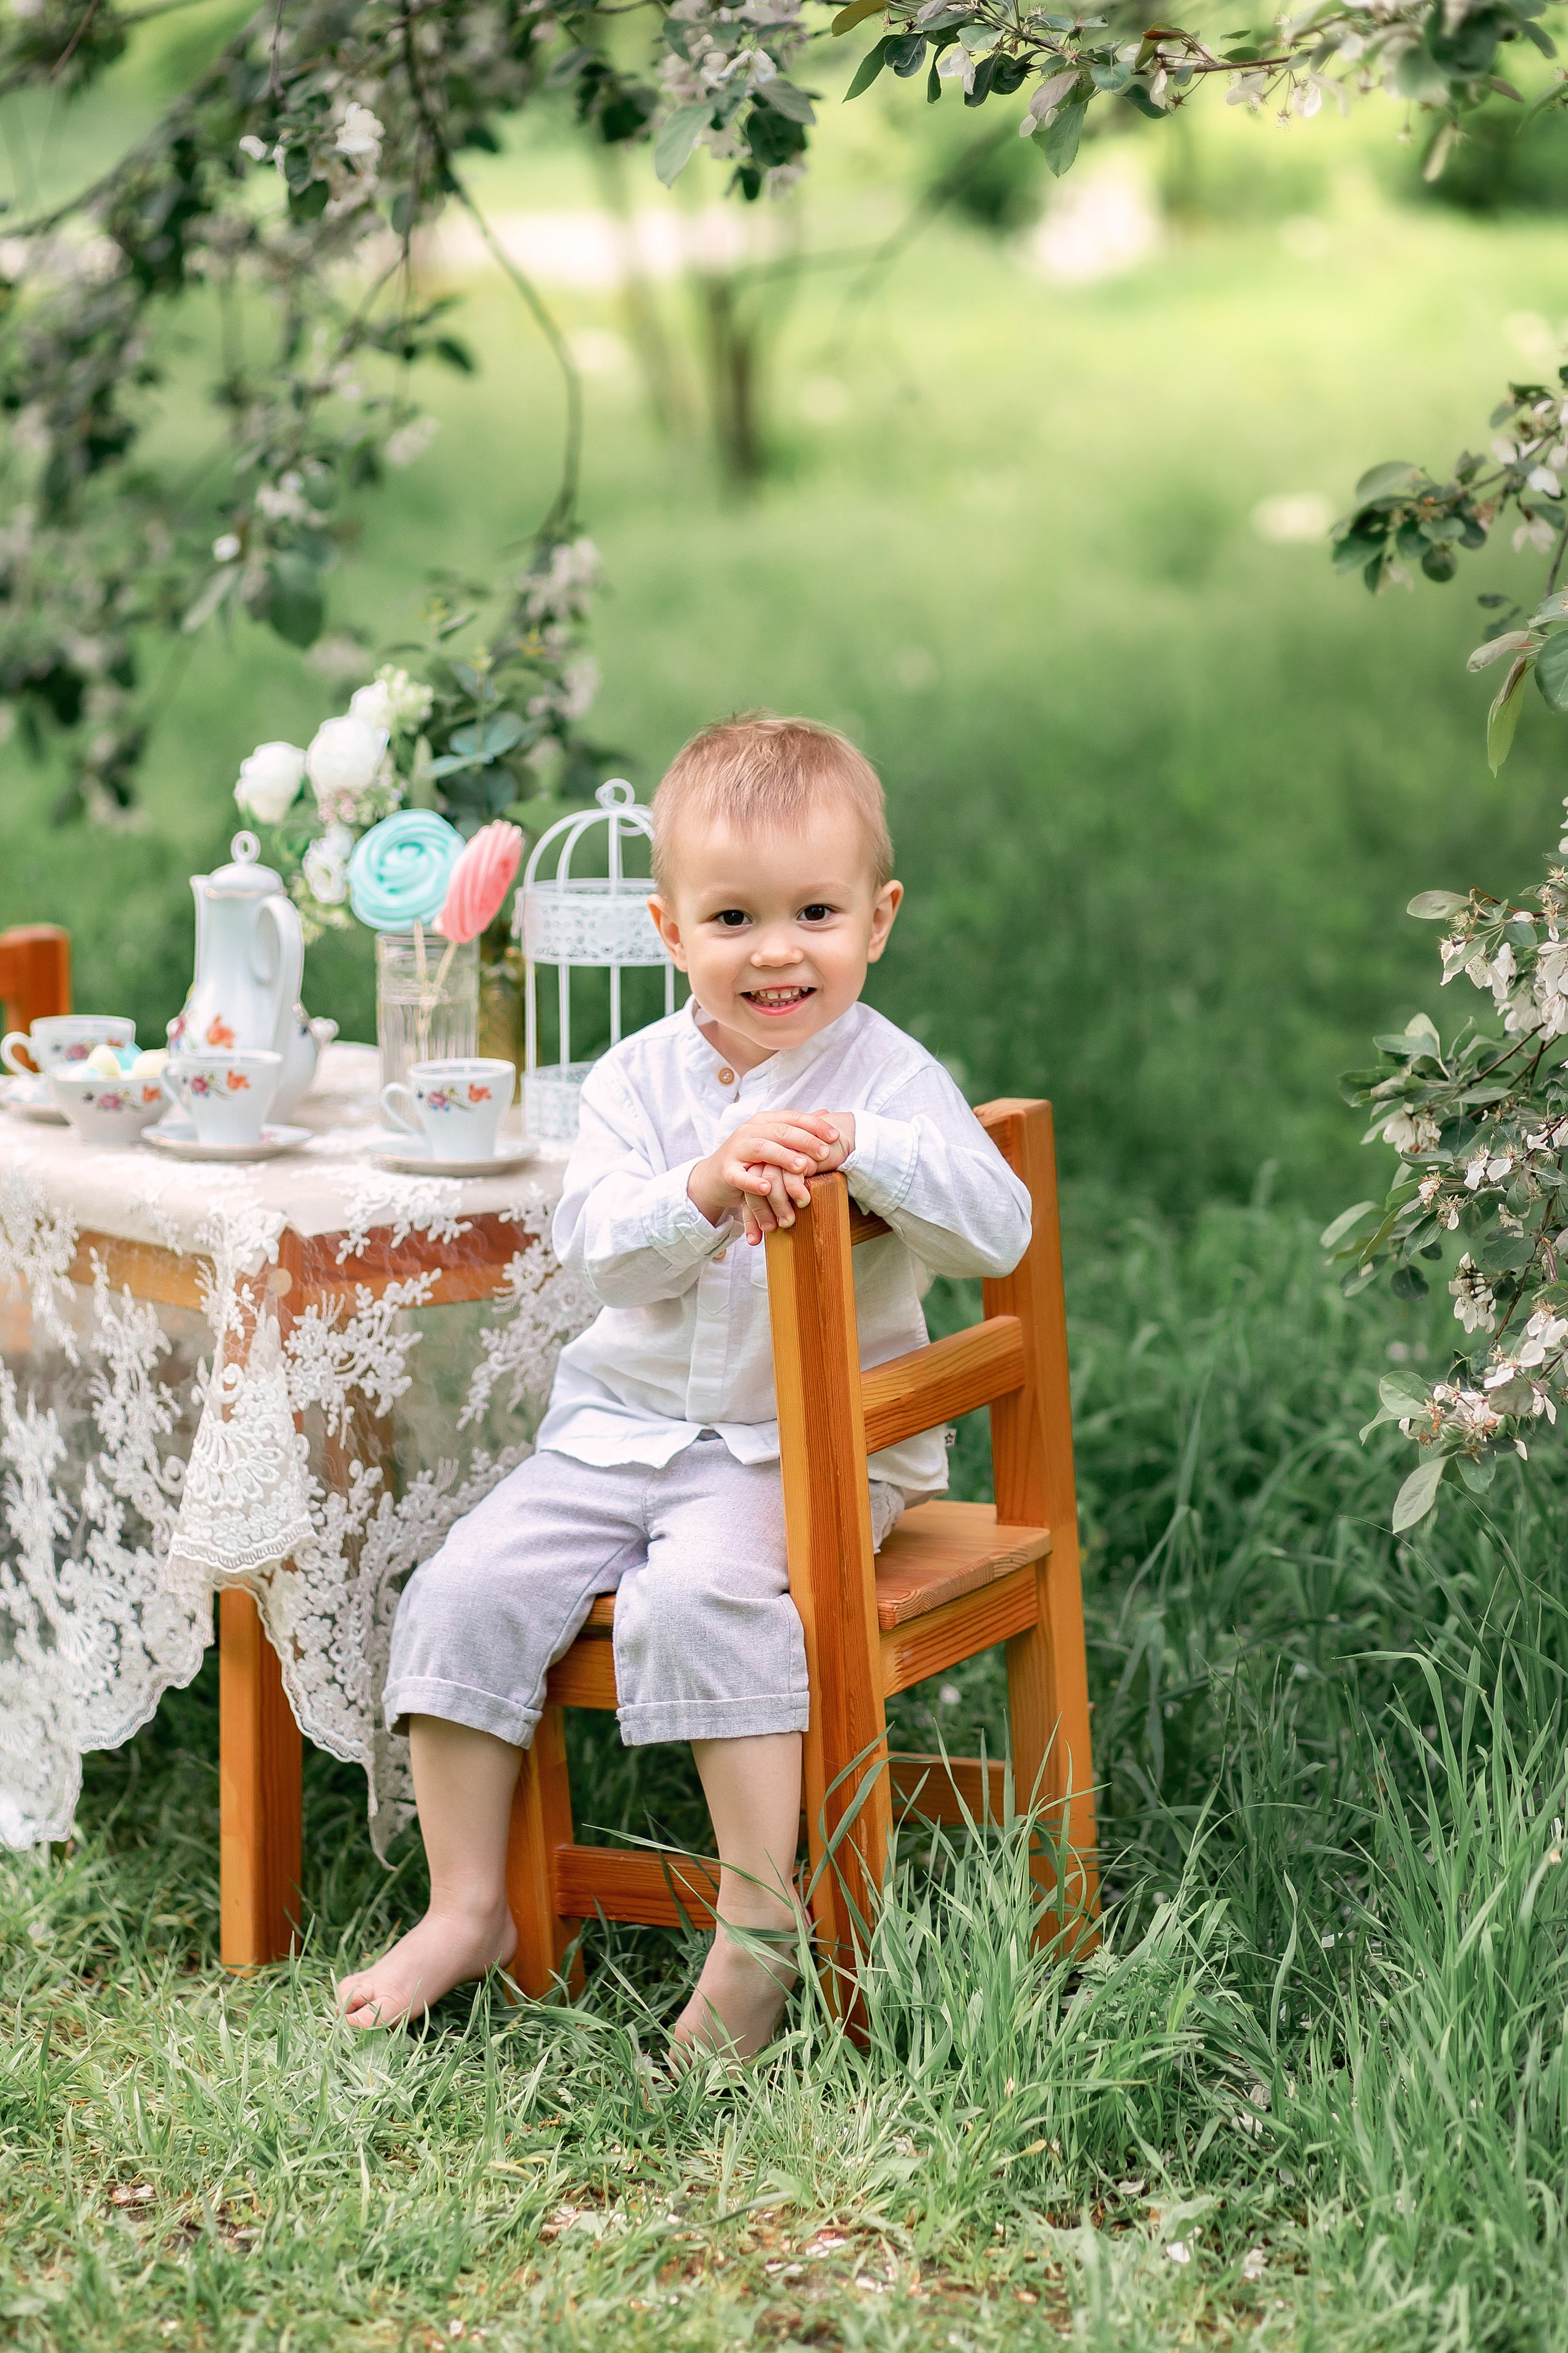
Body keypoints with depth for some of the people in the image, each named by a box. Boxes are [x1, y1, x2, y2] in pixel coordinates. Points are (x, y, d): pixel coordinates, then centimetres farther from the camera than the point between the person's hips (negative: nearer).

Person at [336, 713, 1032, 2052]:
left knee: (704, 1594, -31)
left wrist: (862, 1149, -33)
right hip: (625, 1425, 5)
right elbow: (594, 1246, -11)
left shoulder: (890, 1078, -6)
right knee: (466, 1593, -9)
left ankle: (762, 1917, -19)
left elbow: (998, 1234, -19)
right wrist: (704, 1189, -31)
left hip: (814, 1445, -5)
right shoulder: (640, 1079, 3)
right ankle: (466, 1908, 4)